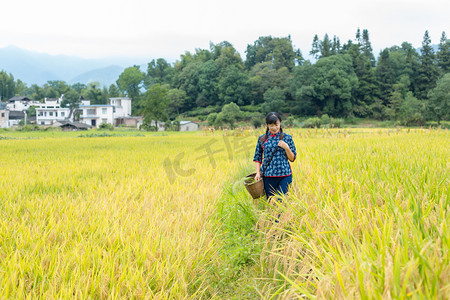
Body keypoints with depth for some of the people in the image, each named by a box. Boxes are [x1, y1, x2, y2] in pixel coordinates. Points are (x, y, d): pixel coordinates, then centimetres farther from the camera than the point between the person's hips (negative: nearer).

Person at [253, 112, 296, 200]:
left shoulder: (287, 138, 4)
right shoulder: (262, 139, 6)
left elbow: (292, 159, 6)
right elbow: (257, 158, 13)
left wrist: (286, 147, -10)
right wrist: (258, 172, 2)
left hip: (284, 175, -1)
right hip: (268, 175, 1)